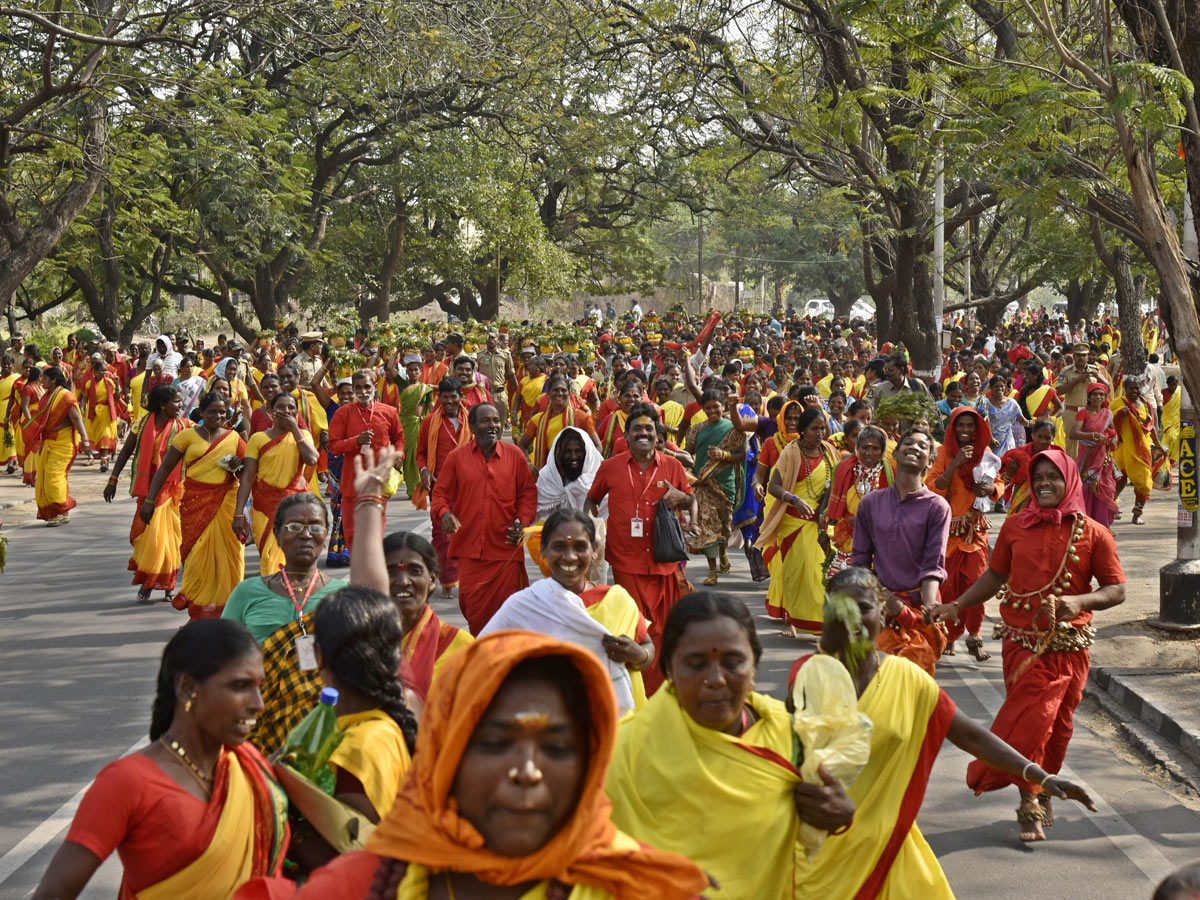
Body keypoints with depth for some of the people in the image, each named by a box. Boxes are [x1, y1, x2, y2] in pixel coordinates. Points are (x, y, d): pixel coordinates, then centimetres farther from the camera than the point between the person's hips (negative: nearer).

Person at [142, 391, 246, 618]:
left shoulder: (233, 438, 10)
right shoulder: (188, 435, 4)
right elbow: (165, 468, 4)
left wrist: (237, 467, -4)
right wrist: (149, 500, -2)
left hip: (226, 501, 1)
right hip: (195, 502, -1)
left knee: (226, 553, -4)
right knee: (196, 552, -3)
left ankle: (223, 604, 6)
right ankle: (198, 607, 5)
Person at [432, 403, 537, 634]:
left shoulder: (515, 456, 5)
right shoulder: (457, 457, 3)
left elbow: (528, 493, 11)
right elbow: (440, 493, 7)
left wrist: (523, 522, -4)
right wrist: (444, 513, -14)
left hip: (506, 547, 0)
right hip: (470, 548, 0)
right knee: (472, 605, 2)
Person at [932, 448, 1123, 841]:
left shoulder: (1093, 534, 0)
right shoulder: (1016, 527, 6)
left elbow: (1116, 590, -1)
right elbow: (995, 575, 14)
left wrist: (1079, 601, -19)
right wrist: (957, 605, 5)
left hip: (1069, 646, 0)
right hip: (1022, 642, 0)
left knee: (1057, 724, 7)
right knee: (1032, 717, -9)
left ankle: (1041, 790, 29)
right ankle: (1031, 803, 0)